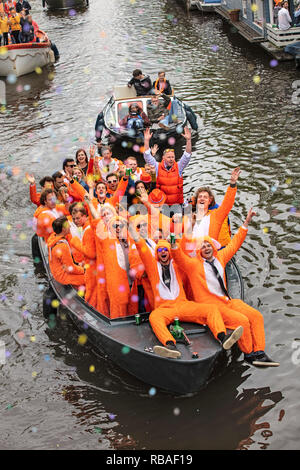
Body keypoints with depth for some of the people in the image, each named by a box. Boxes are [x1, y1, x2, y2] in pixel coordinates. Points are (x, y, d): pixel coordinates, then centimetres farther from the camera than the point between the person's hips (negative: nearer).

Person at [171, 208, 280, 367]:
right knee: (242, 321, -24)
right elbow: (179, 257, -20)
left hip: (227, 301, 7)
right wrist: (174, 243, -39)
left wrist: (246, 223, 21)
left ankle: (259, 353, -7)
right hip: (209, 305, -7)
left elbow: (234, 244, 22)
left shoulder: (220, 258, 15)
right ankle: (249, 354, -7)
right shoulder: (193, 264, -3)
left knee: (256, 316, -9)